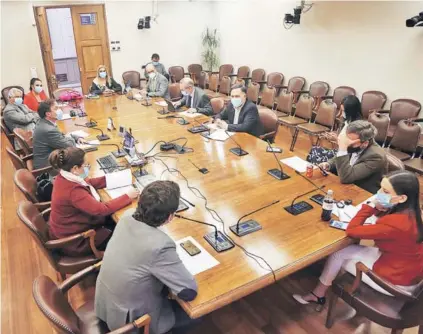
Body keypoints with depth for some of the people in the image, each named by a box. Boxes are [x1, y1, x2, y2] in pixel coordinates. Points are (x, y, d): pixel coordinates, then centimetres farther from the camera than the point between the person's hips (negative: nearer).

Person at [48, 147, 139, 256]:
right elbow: (102, 209, -32)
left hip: (69, 228, 8)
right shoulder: (73, 191, -36)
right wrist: (127, 197, -22)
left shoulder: (64, 178, -9)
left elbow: (87, 183, 7)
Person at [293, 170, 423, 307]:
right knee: (340, 251, 8)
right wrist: (377, 208, -14)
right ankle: (319, 293, 26)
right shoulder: (408, 210, -9)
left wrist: (371, 206, -18)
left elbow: (352, 230, -27)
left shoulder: (397, 223, -37)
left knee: (338, 255, 6)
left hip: (398, 280, -8)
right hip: (400, 264, 8)